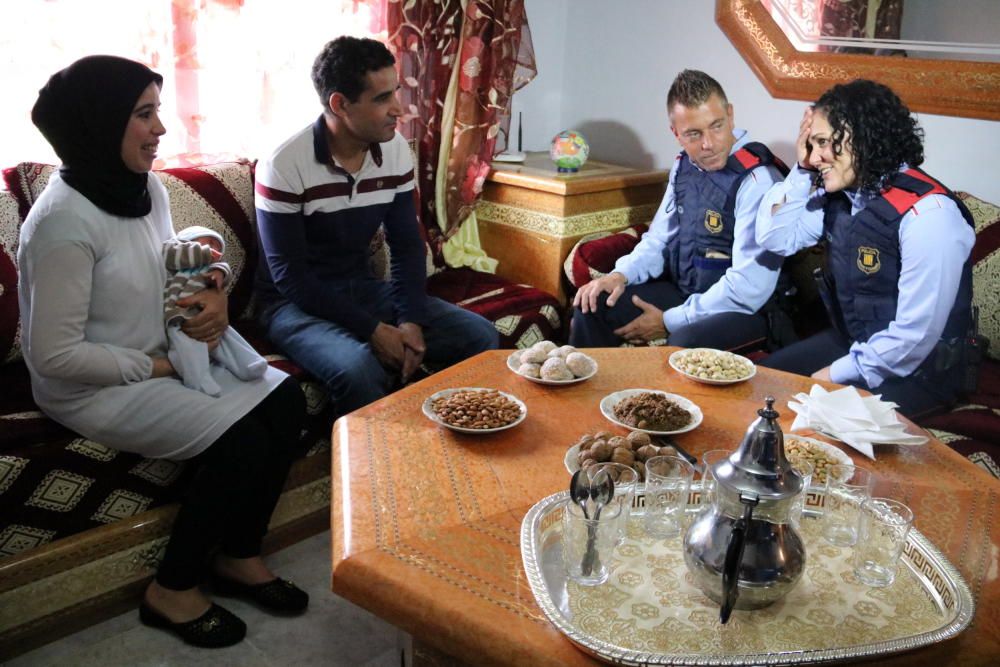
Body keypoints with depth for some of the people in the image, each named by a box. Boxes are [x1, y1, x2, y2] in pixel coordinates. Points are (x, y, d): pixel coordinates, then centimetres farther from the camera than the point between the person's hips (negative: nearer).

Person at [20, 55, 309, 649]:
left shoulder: (147, 186, 1)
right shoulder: (65, 221, -24)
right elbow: (54, 355, -23)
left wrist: (213, 297, -7)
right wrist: (155, 367, -16)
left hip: (164, 358, 8)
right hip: (95, 388, -8)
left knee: (285, 400, -9)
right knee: (243, 439, -21)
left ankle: (239, 556, 8)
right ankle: (173, 591, 1)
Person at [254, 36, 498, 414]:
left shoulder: (395, 149, -2)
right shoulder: (285, 166, -18)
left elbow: (407, 245, 2)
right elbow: (290, 276, -18)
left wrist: (410, 320, -14)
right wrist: (373, 330, -23)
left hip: (363, 289, 6)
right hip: (296, 303, -6)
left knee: (480, 337, -5)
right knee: (359, 367, -36)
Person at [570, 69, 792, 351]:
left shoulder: (758, 180, -20)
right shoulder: (685, 165, 4)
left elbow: (749, 288, -23)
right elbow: (659, 239, 14)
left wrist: (670, 322, -18)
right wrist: (622, 274, -5)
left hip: (744, 309, -7)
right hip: (682, 293, 7)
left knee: (686, 342, -36)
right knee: (593, 304, 1)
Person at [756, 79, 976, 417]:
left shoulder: (927, 214, -26)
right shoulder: (840, 193, -3)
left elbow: (916, 336, -27)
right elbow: (775, 239, 4)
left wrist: (835, 374, -16)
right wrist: (802, 170, -8)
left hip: (914, 369, -7)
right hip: (850, 344, 8)